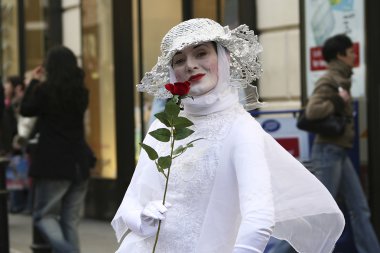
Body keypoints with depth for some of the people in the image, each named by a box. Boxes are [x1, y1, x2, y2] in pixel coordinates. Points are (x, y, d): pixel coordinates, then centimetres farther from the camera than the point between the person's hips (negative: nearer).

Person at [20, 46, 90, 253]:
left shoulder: (45, 90, -10)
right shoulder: (81, 92, 5)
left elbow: (25, 110, 7)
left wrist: (35, 82, 17)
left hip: (52, 164, -5)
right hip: (79, 165, 5)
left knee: (44, 216, 4)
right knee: (70, 221, 11)